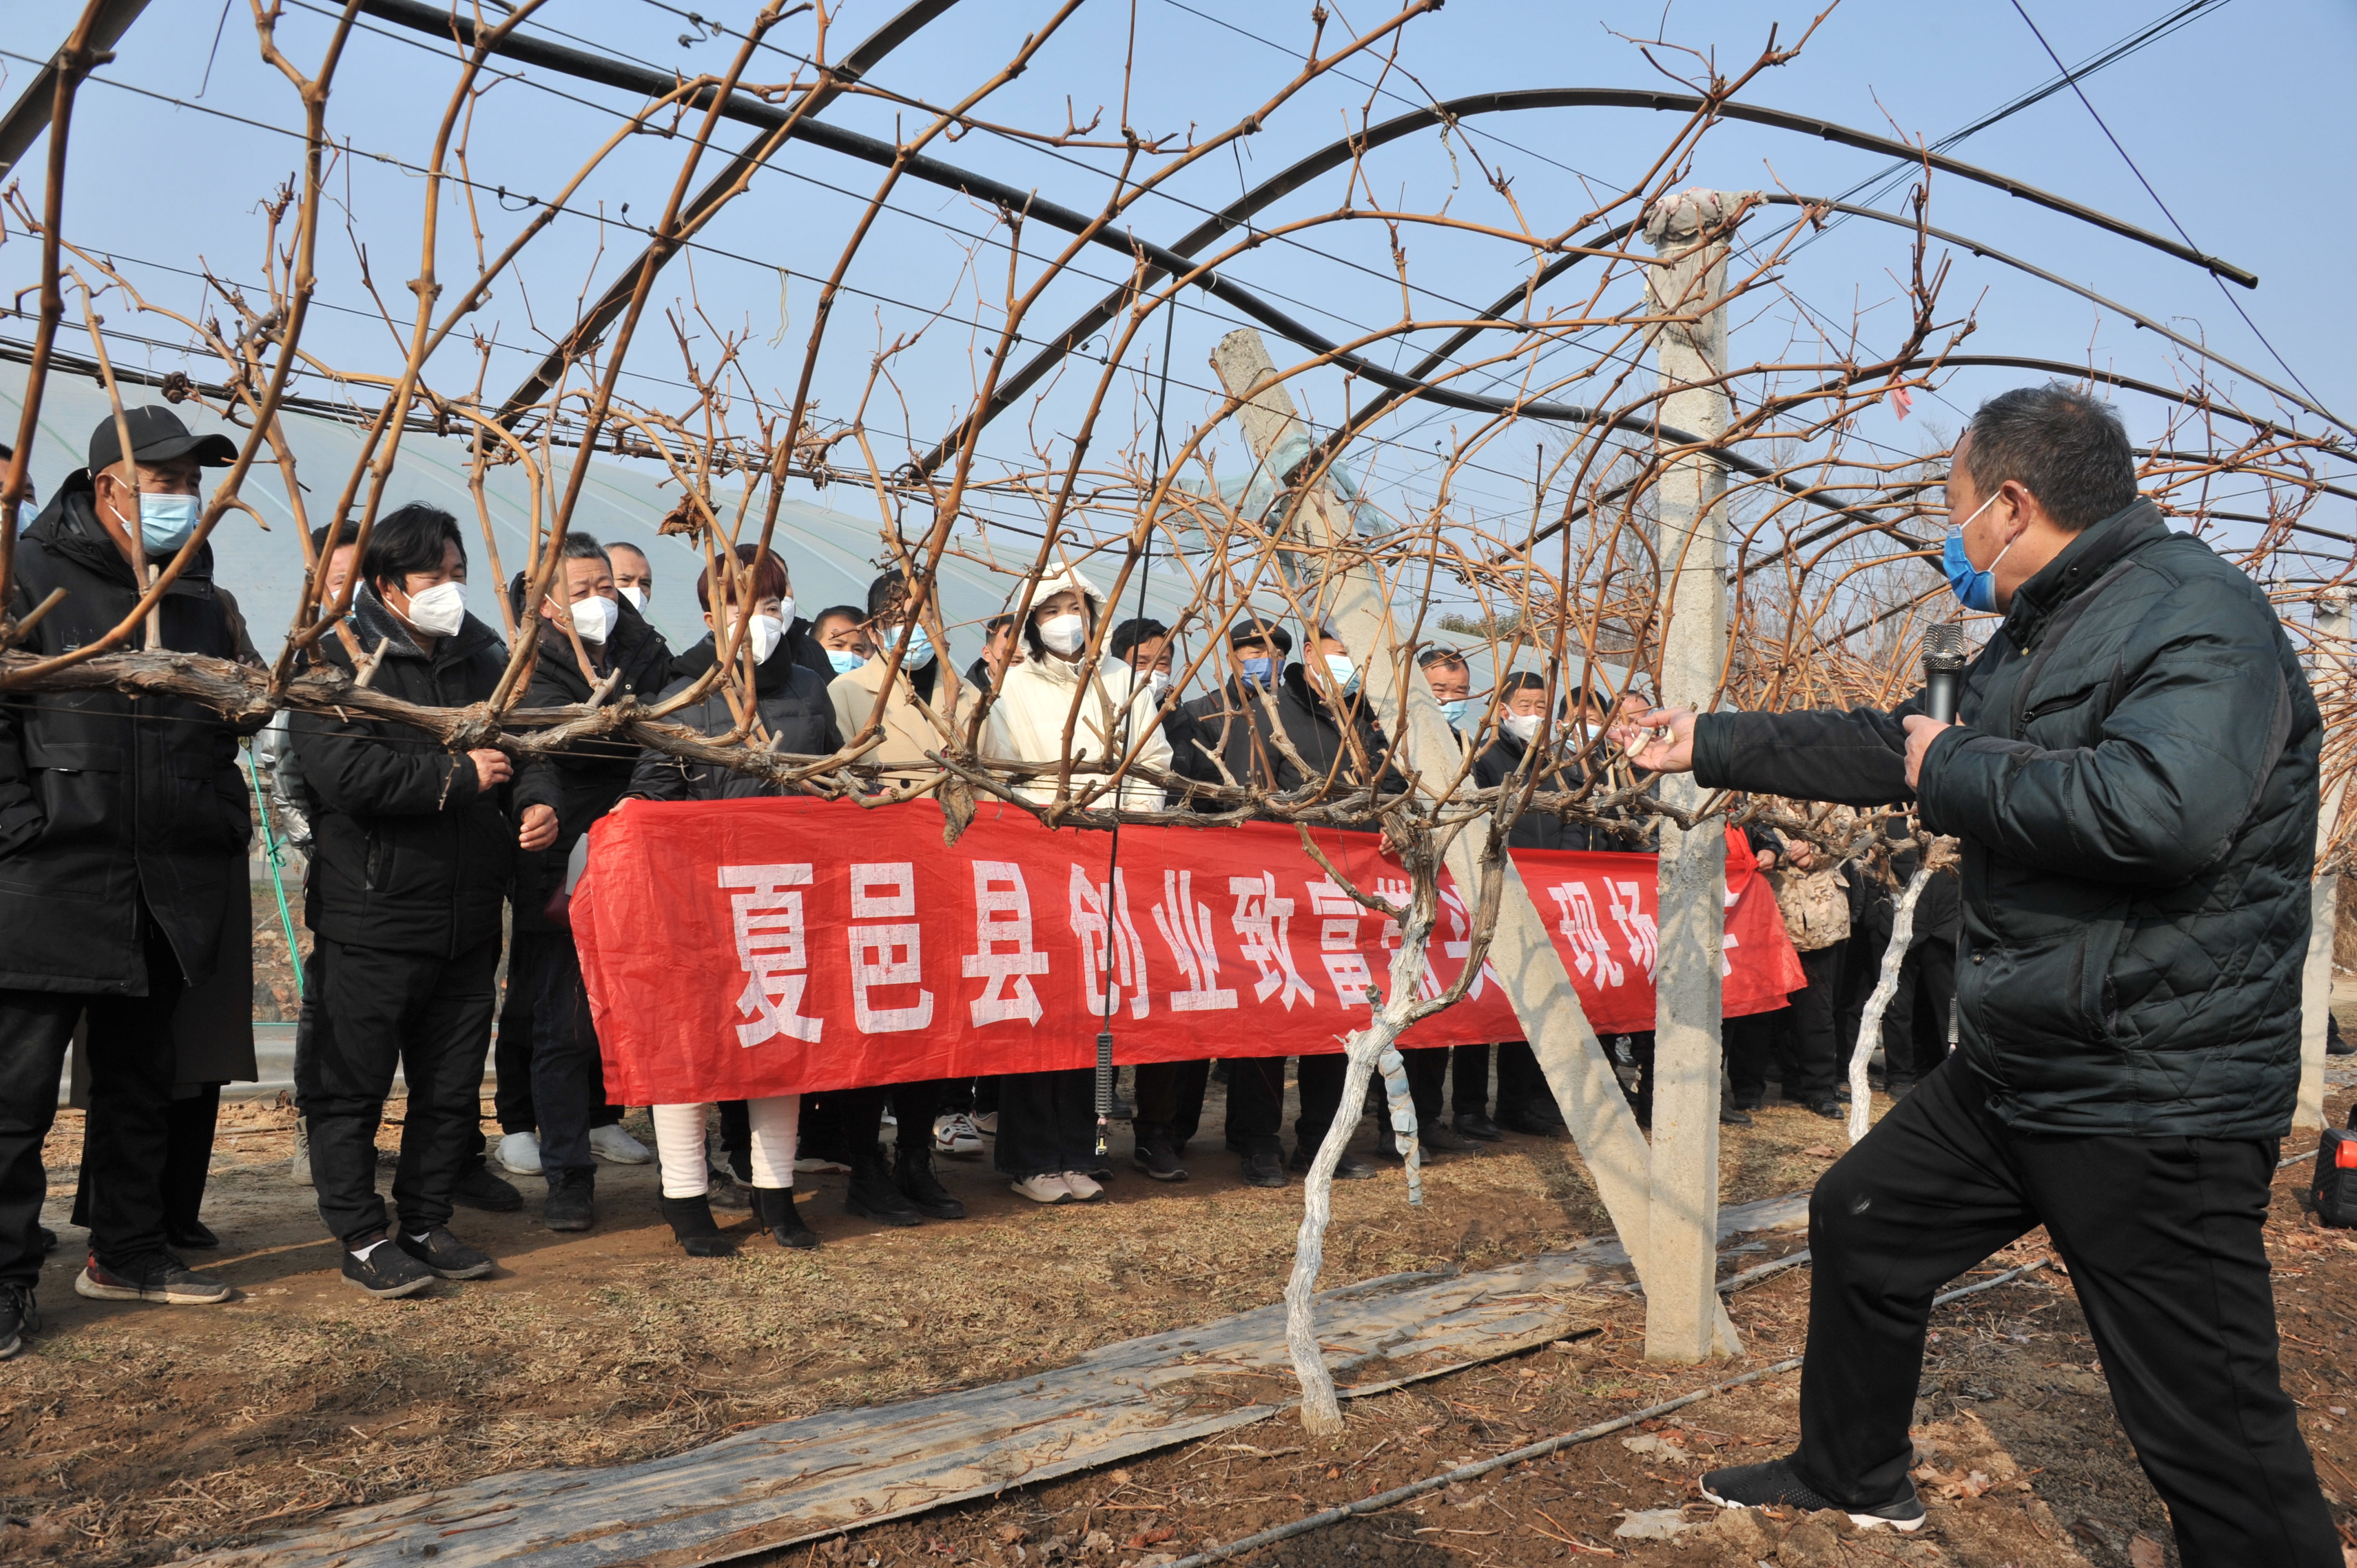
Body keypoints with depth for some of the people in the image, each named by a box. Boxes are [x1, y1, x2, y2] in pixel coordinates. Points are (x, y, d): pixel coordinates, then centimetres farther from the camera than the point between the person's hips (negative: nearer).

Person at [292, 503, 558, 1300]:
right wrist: (458, 775, -15)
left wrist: (536, 811, 2)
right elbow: (344, 772, -22)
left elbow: (520, 760, 23)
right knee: (352, 1085, 4)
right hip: (370, 916, -6)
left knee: (451, 1087, 13)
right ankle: (362, 1239, 17)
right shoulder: (343, 661, -7)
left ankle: (426, 1226, 26)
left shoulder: (484, 660, 12)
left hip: (468, 920, 6)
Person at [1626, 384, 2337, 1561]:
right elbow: (1893, 750, 24)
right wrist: (1714, 745, 27)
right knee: (1858, 1224, 20)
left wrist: (1957, 771, -22)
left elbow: (2161, 806, -37)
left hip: (2154, 1100, -10)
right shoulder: (2039, 636, 14)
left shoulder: (2197, 616, -18)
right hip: (2012, 1074, 10)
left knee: (2206, 1423, -3)